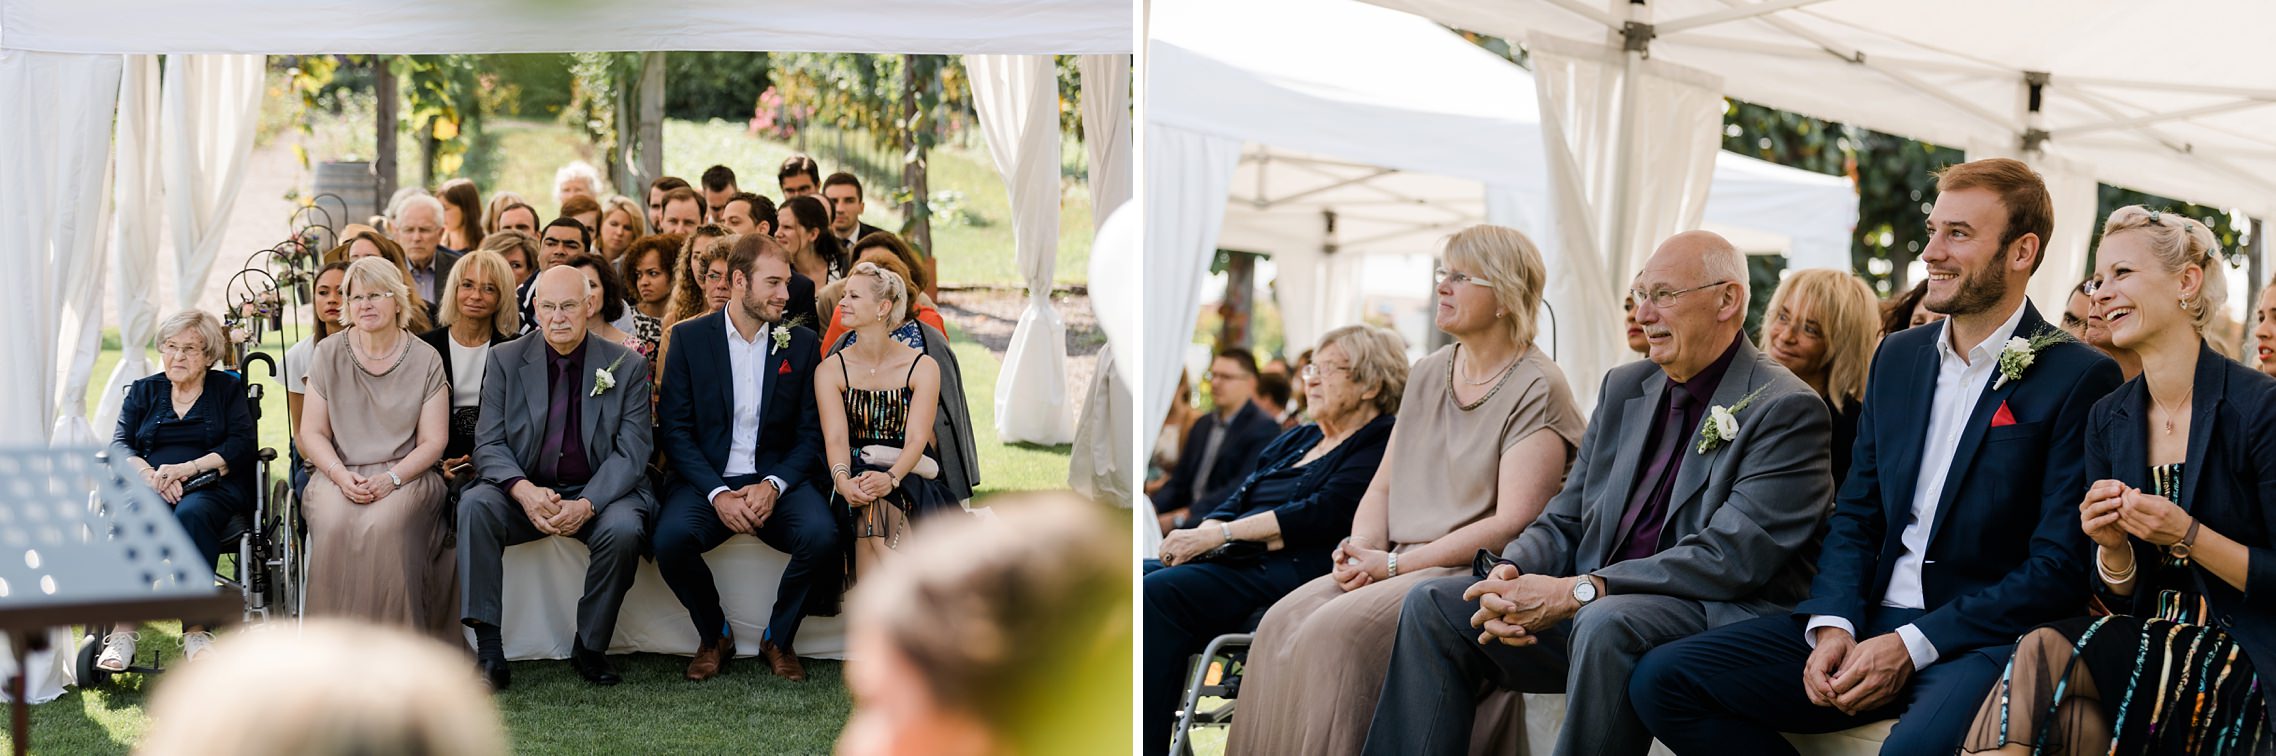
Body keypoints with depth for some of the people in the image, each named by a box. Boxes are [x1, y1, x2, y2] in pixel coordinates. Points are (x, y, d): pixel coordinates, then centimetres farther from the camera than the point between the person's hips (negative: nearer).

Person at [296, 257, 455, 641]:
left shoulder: (425, 360, 5)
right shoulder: (329, 354, 9)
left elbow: (433, 441, 2)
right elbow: (311, 433, 8)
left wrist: (391, 479, -15)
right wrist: (341, 476, -11)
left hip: (405, 473, -1)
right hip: (338, 473, 2)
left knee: (384, 525, -34)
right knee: (334, 525, -31)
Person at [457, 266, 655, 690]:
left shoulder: (627, 367, 1)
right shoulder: (506, 360, 4)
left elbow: (631, 452, -6)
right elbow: (489, 445, -1)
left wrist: (586, 504, -23)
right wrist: (524, 491, -23)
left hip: (598, 492, -1)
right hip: (525, 491, 1)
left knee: (623, 528, -33)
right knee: (474, 505, -28)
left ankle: (591, 648, -11)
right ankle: (488, 650, -28)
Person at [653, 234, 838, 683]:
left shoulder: (802, 344, 7)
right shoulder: (689, 338, 3)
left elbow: (811, 435, 5)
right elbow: (674, 430, -2)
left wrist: (773, 485, -14)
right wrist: (718, 494, -16)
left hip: (778, 481, 1)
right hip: (707, 479, -1)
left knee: (822, 537, -29)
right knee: (671, 538, -31)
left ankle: (779, 638, -1)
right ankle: (714, 636, -2)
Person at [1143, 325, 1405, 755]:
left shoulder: (1382, 443, 1)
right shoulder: (1293, 441, 27)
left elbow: (1325, 514, -13)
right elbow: (1235, 504, 19)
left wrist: (1220, 533, -15)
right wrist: (1199, 536, -6)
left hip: (1291, 573, -8)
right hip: (1235, 563, 8)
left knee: (1159, 592, -30)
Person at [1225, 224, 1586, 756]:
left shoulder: (1537, 389, -7)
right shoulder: (1426, 376, 17)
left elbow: (1512, 523, -15)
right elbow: (1383, 487, 20)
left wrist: (1395, 564, -15)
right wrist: (1361, 550, -3)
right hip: (1399, 567, 7)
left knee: (1337, 631, -28)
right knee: (1284, 622, -17)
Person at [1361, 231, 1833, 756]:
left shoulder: (1787, 411, -8)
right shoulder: (1624, 388, 16)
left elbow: (1731, 559, -19)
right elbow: (1565, 521, 14)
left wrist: (1578, 591, -23)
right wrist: (1510, 577, -11)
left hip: (1717, 616, -7)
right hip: (1585, 611, 7)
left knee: (1607, 622, -38)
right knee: (1433, 604, -6)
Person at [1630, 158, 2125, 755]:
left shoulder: (2080, 379, -5)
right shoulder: (1897, 357, 16)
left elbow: (2060, 569, -10)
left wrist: (1912, 645, -15)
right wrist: (1832, 625, -3)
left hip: (1981, 639, -6)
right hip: (1871, 620, 6)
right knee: (1661, 680, -11)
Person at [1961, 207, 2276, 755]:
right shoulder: (2108, 418, 9)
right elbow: (2122, 597, 11)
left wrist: (2188, 536, -20)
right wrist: (2113, 548, -10)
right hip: (2147, 645, 5)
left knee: (2045, 654, -27)